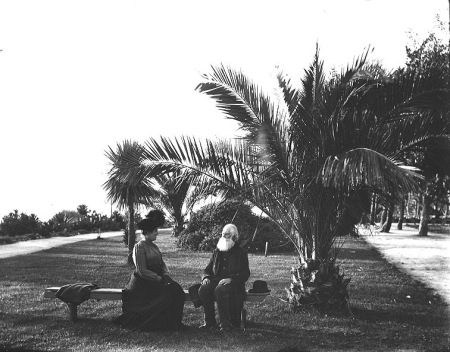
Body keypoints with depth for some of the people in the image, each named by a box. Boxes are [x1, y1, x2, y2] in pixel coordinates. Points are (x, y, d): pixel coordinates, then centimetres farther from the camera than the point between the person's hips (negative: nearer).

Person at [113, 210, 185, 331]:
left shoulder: (153, 246, 16)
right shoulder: (140, 246, -10)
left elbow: (162, 263, 15)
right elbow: (142, 271, -15)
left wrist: (166, 274, -5)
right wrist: (159, 279, -17)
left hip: (156, 279, 8)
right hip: (142, 283, -8)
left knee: (176, 289, -15)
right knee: (167, 293, -26)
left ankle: (173, 322, -10)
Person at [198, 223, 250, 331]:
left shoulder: (241, 252, 8)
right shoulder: (217, 251, 21)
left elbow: (245, 274, 0)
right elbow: (208, 269, 22)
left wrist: (231, 279, -18)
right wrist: (206, 278, -3)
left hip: (233, 283, -4)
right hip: (216, 281, 4)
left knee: (220, 290, -38)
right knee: (203, 289, -28)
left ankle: (225, 323, -28)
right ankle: (209, 322, -19)